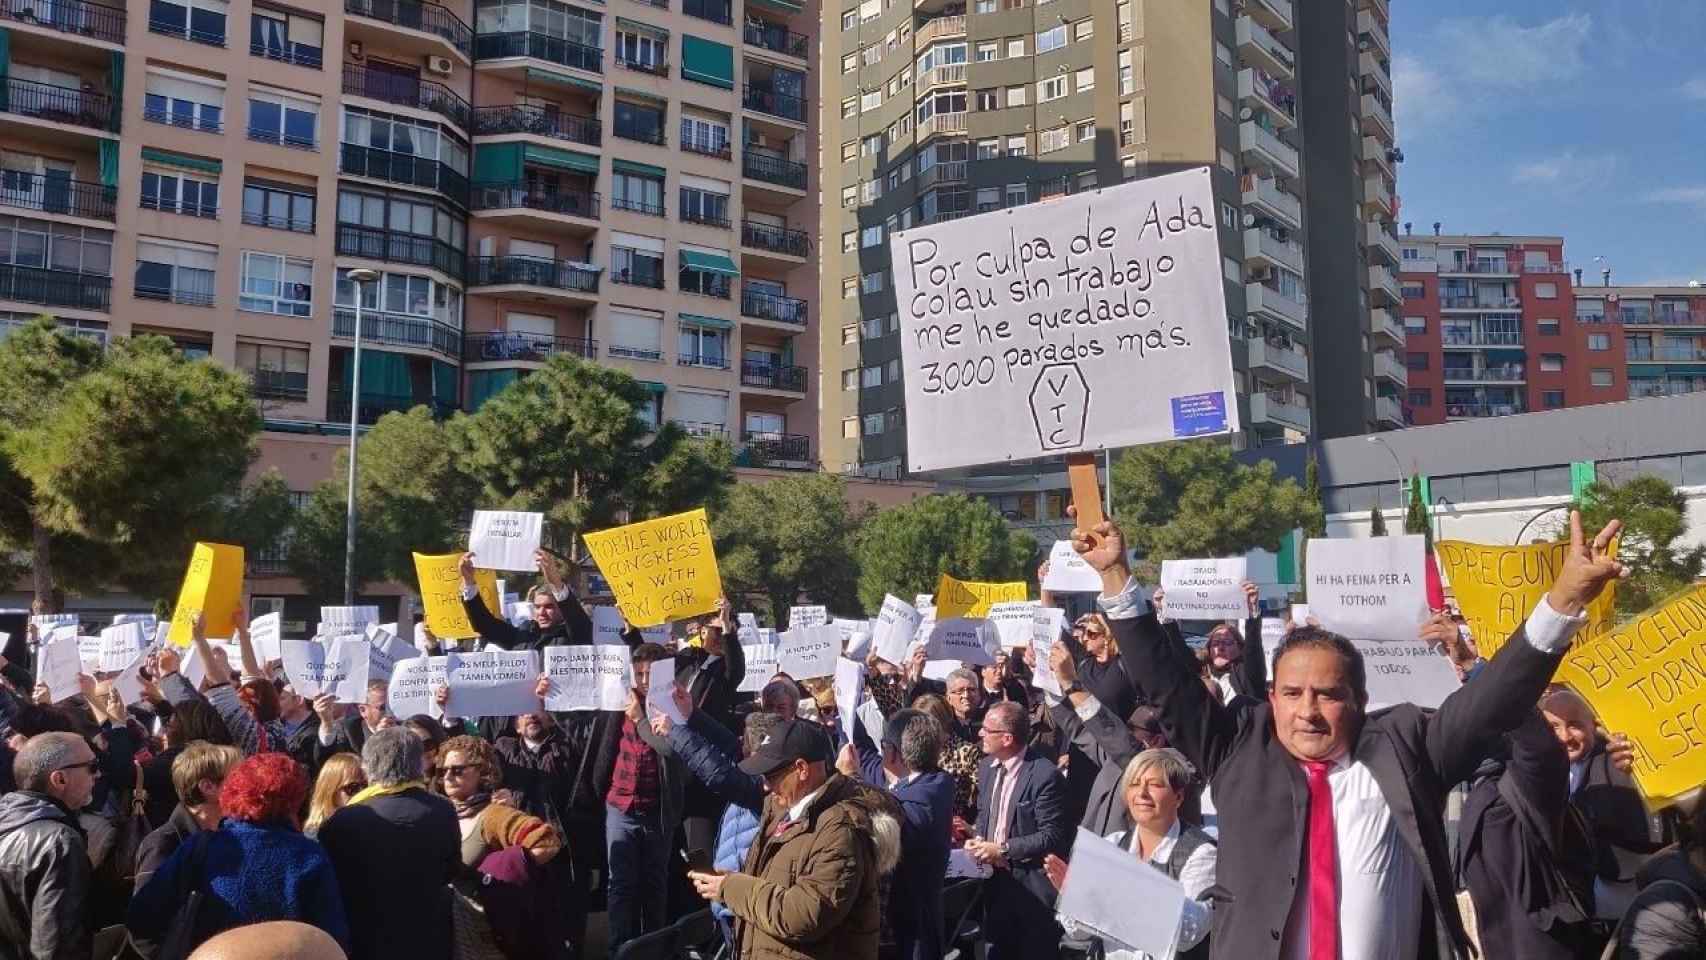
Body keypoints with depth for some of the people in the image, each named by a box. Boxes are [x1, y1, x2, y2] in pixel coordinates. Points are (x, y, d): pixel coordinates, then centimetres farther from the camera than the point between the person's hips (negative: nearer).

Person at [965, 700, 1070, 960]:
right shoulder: (987, 769, 6)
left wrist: (1003, 849, -19)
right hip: (995, 877, 7)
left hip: (1032, 885, -7)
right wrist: (978, 839, -2)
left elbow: (1053, 836, -19)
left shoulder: (1045, 775, -19)